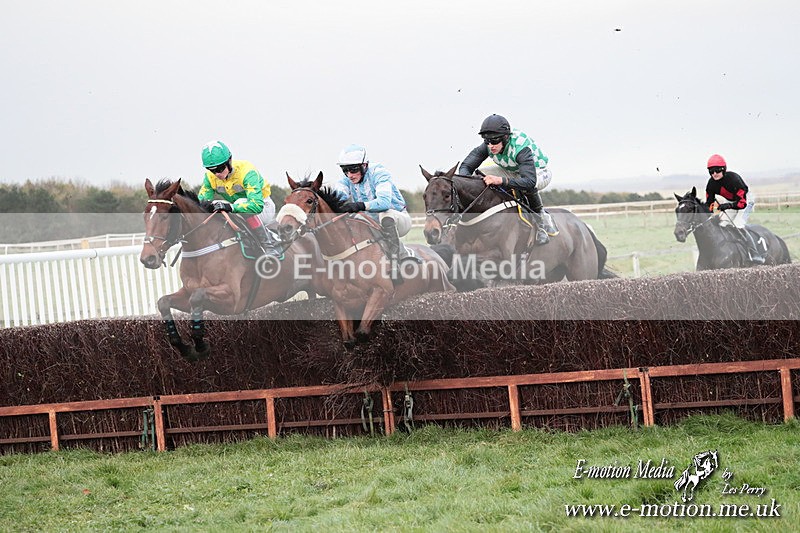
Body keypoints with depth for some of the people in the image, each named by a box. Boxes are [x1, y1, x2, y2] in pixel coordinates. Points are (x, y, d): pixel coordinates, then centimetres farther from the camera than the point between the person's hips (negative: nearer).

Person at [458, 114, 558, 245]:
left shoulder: (520, 148, -40)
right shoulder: (487, 146, -23)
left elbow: (529, 181, -51)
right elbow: (466, 166, -18)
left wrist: (500, 180, -63)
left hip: (539, 172, -7)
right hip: (512, 172, 7)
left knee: (527, 187, -42)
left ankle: (541, 216, -11)